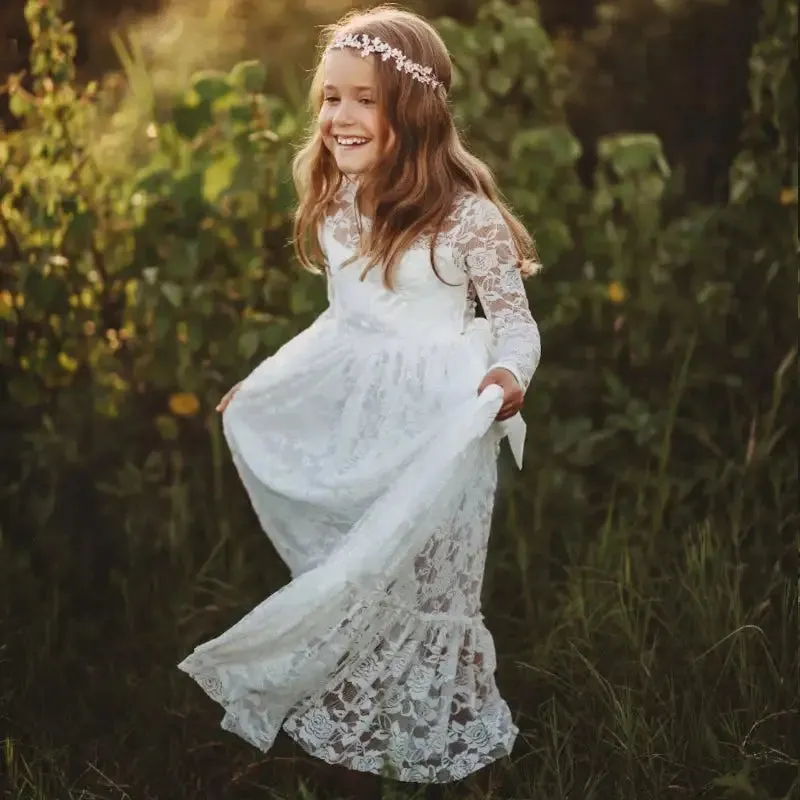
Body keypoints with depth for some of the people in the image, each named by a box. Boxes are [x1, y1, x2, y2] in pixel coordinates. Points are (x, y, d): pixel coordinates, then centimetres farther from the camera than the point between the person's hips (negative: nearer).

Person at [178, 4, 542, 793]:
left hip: (437, 420, -6)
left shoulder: (467, 214, -16)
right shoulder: (336, 205, 4)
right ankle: (350, 724, 29)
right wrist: (262, 380, 18)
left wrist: (508, 376, -30)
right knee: (348, 574, 13)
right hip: (350, 415, 6)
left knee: (423, 578, 7)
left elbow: (516, 321, -10)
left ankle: (434, 735, 25)